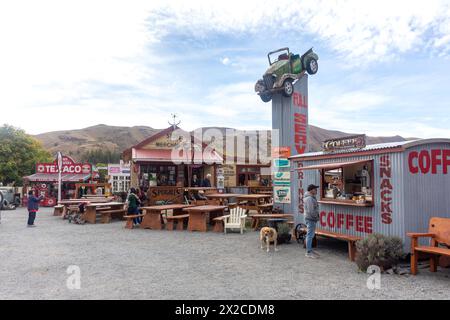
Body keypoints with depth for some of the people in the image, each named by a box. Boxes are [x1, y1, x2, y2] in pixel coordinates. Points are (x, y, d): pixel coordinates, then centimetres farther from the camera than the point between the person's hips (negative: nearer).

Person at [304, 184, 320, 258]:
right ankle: (308, 252, -1)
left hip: (312, 219, 11)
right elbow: (310, 211, -24)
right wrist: (316, 217, -12)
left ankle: (310, 250, 26)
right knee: (310, 235, -6)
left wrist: (316, 217, 14)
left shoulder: (312, 197, 15)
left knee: (311, 235, 17)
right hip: (310, 219, -11)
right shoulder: (309, 198, -19)